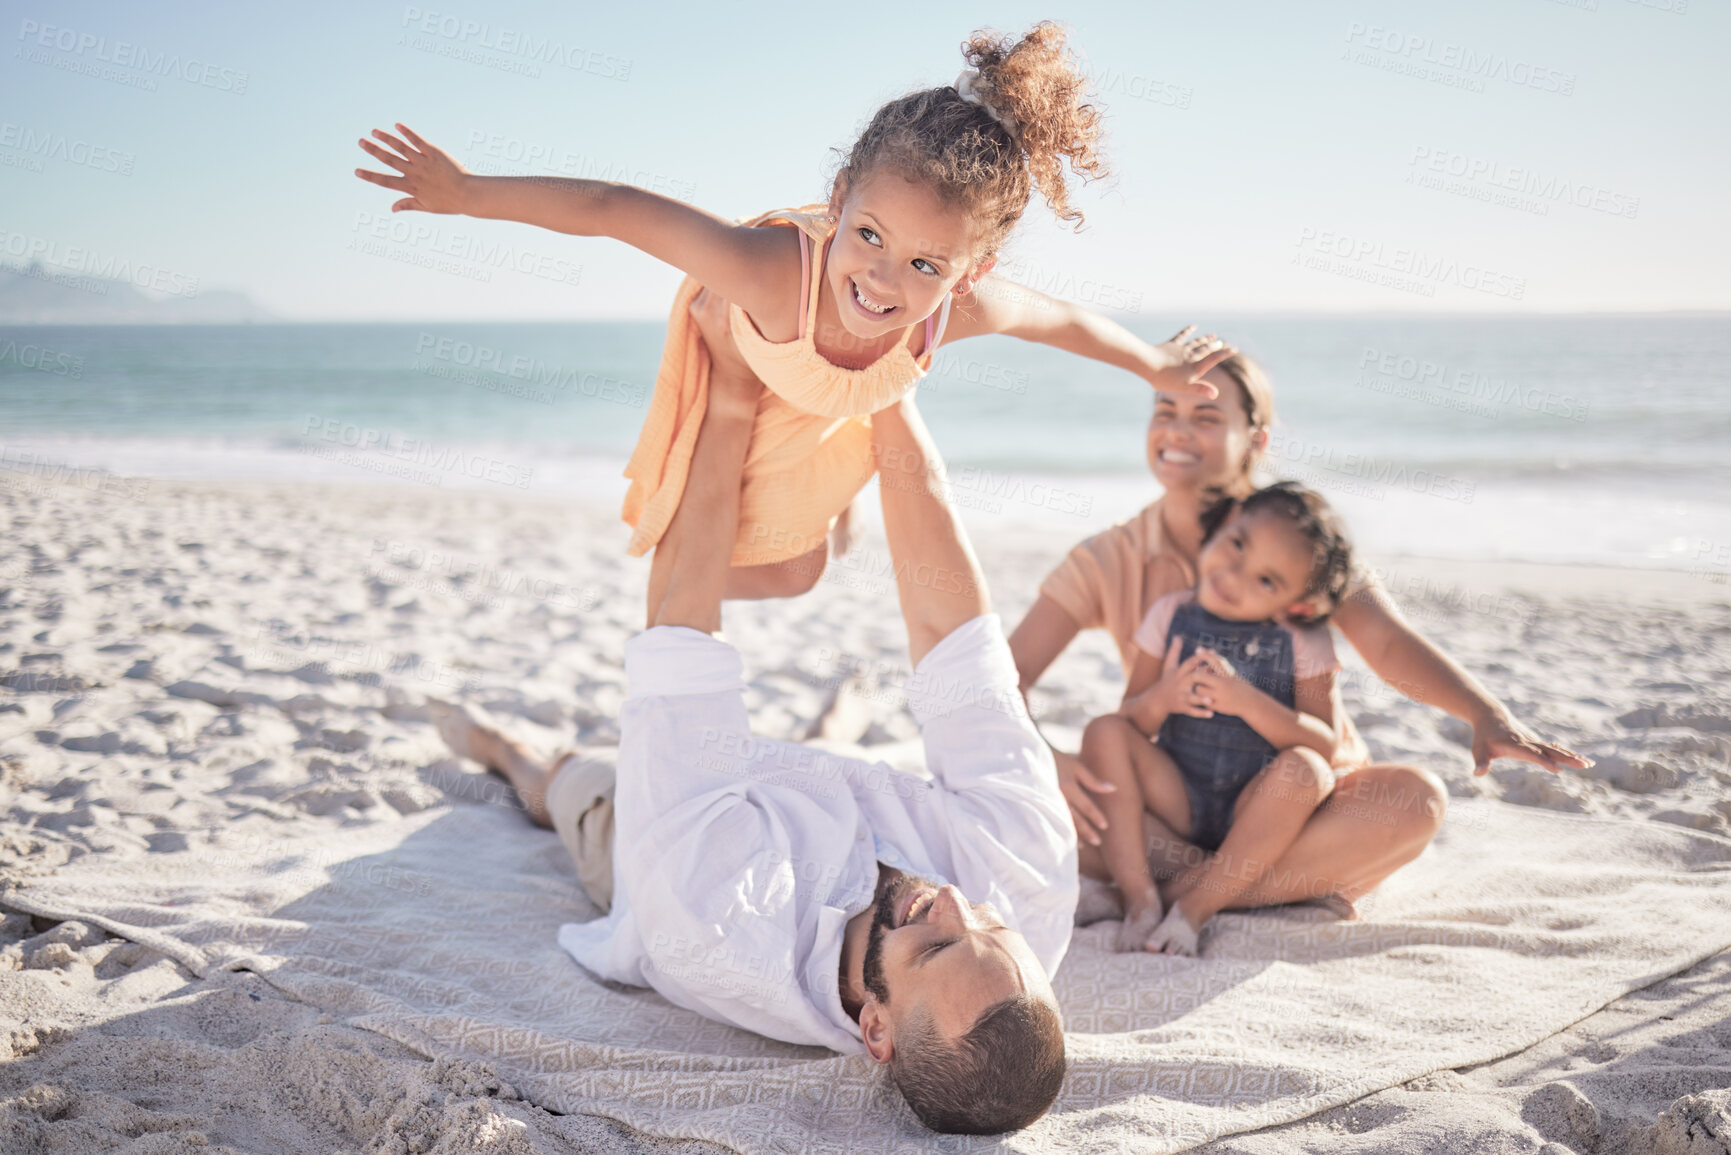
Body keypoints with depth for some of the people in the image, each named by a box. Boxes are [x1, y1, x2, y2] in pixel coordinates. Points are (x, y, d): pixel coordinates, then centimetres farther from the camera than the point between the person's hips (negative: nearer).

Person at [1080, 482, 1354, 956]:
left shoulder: (1304, 641, -5)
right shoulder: (1170, 615, 0)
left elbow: (1324, 744, -14)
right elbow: (1129, 720, -1)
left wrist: (1245, 701, -27)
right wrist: (1160, 699, -24)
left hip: (1256, 810, -1)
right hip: (1177, 798, 2)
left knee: (1305, 769, -32)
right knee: (1104, 732, -21)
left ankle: (1197, 906, -23)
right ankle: (1140, 897, -22)